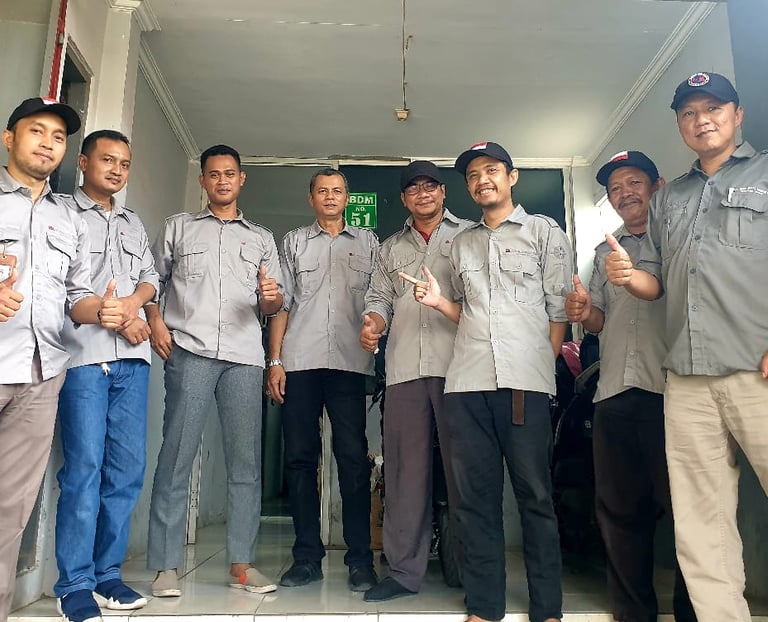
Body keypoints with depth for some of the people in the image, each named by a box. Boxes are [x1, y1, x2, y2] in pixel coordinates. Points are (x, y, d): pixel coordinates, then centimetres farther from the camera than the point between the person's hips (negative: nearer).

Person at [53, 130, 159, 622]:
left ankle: (108, 573, 14)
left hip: (132, 358, 5)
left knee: (128, 467, 4)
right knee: (84, 466, -7)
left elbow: (151, 277, 18)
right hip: (84, 354, -5)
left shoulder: (134, 225, 24)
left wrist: (136, 298, -4)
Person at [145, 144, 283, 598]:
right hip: (189, 351, -1)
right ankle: (166, 566, 4)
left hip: (245, 356, 2)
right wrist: (156, 322, -3)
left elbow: (273, 305, 16)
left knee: (246, 462, -1)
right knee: (177, 457, -5)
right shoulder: (178, 227, 18)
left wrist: (272, 297, -7)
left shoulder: (262, 238, 21)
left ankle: (242, 563, 7)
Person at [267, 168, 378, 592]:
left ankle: (360, 559, 4)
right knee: (300, 456, 2)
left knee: (353, 457, -4)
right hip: (299, 361, 1)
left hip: (350, 362, -1)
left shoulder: (368, 242, 17)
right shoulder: (294, 241, 18)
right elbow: (281, 303, 12)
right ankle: (307, 557, 12)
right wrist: (275, 360, 3)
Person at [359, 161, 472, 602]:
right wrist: (373, 324, -1)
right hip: (405, 368, 3)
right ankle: (405, 571, 13)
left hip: (457, 365, -3)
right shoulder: (392, 248, 24)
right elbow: (380, 297, 19)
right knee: (406, 470, 4)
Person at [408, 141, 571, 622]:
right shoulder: (462, 243, 21)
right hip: (467, 382, 4)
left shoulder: (544, 232, 9)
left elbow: (559, 308, 4)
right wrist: (438, 301, 4)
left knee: (535, 495, 0)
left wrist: (546, 366, -3)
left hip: (524, 381, -4)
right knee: (476, 495, 5)